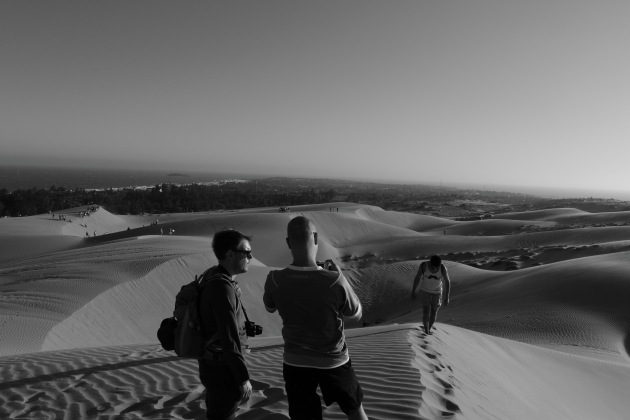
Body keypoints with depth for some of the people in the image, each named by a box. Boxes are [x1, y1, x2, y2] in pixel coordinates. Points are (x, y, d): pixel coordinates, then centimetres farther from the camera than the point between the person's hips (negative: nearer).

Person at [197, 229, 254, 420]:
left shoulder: (213, 276, 2)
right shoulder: (222, 286, -27)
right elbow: (230, 339, -27)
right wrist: (243, 378, -19)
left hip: (213, 363, 9)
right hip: (222, 368, -9)